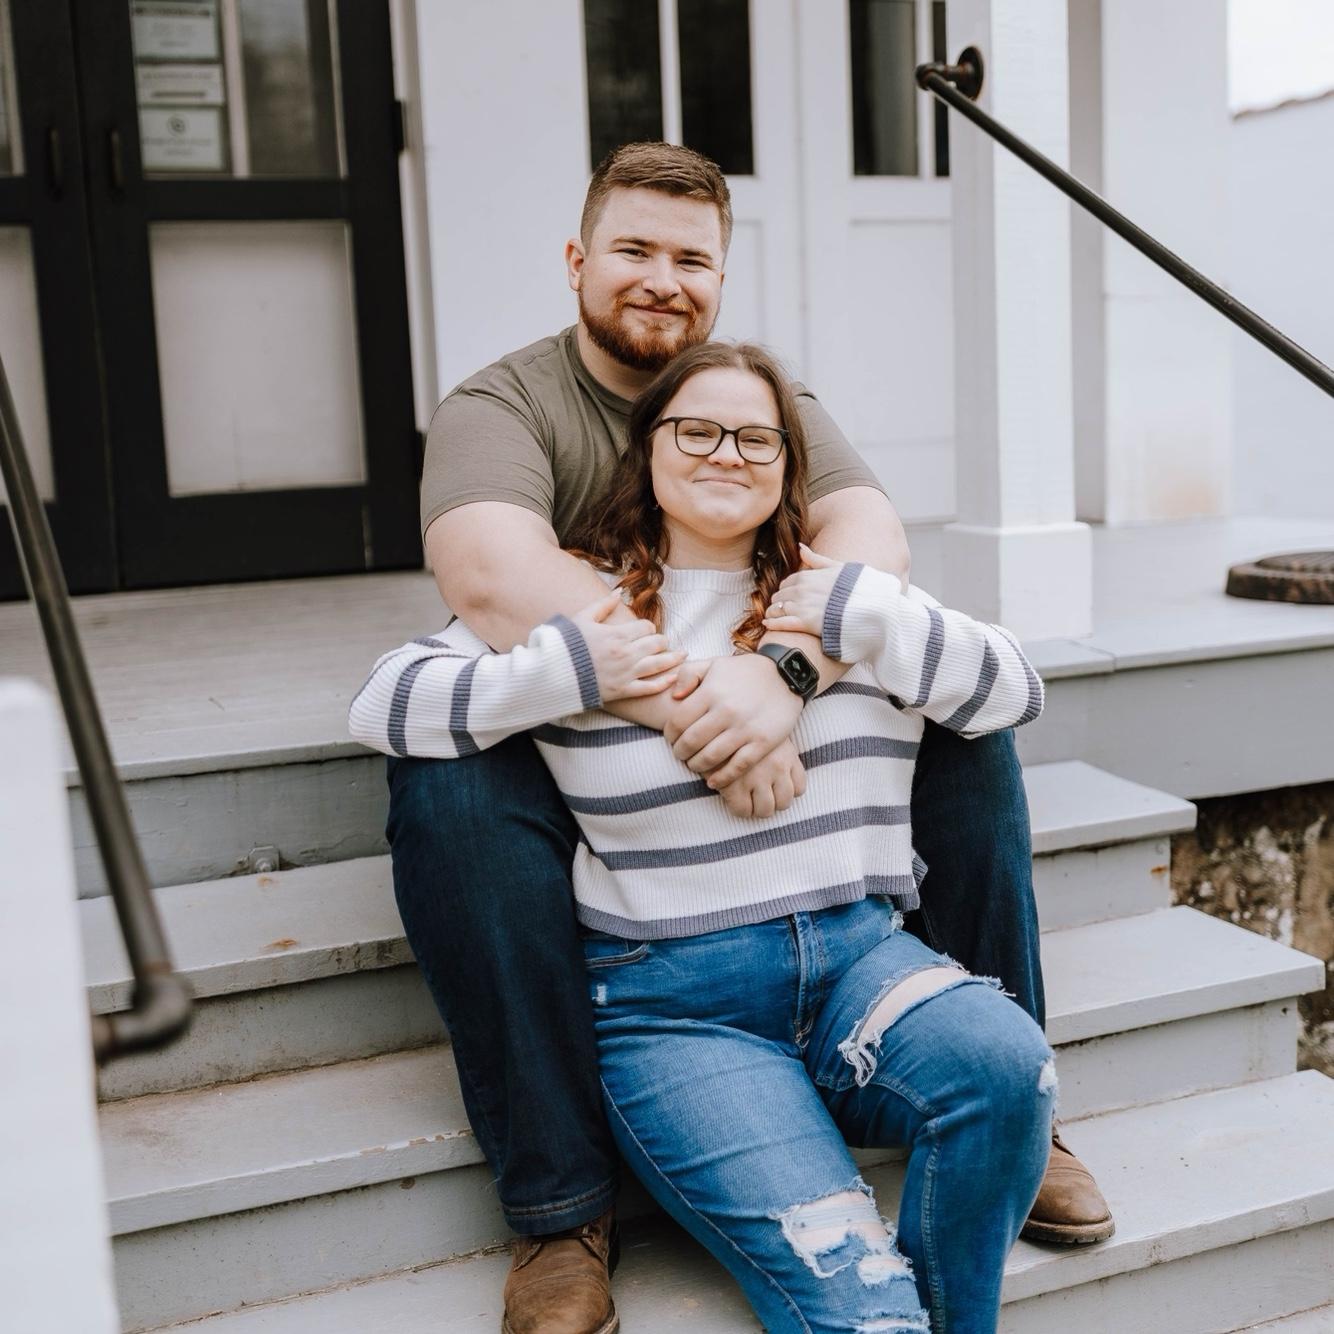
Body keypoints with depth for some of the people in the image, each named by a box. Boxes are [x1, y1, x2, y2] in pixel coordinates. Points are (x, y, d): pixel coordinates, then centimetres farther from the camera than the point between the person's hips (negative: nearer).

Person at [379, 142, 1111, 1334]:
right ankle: (559, 1208, -21)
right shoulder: (502, 408, -6)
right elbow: (495, 578, -28)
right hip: (569, 764, -3)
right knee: (448, 782, -33)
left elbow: (872, 540, -14)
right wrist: (694, 708, -39)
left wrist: (785, 671, -35)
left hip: (780, 741, 3)